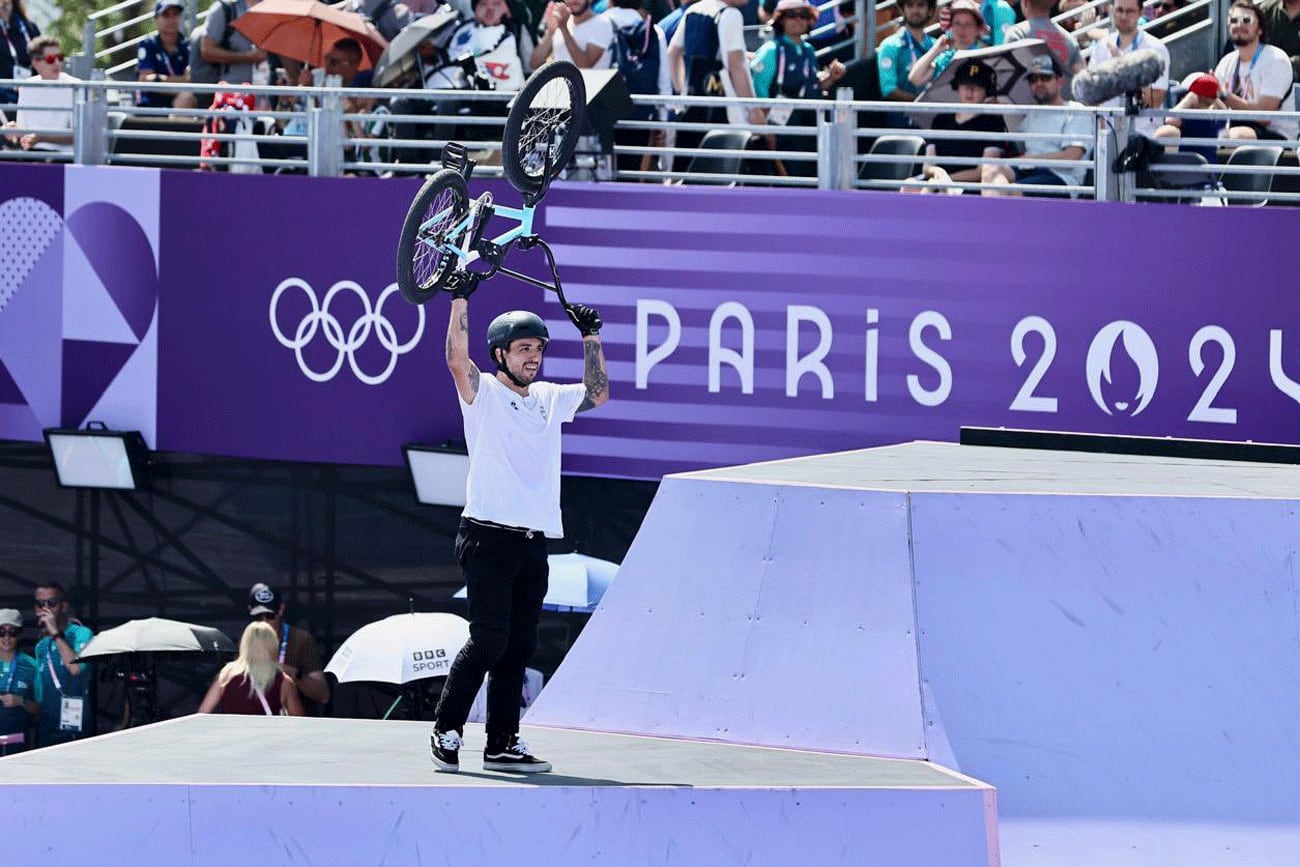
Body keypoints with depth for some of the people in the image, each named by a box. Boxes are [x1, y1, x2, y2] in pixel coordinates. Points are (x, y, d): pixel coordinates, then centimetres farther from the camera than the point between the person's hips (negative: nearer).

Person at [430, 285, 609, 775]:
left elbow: (597, 394, 26)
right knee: (489, 638, -13)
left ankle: (502, 744, 10)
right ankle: (446, 730, -3)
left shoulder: (549, 399, 18)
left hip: (534, 541, 6)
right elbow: (456, 358, -17)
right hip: (488, 535, -6)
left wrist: (591, 336, 18)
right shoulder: (483, 394, 0)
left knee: (519, 646, 6)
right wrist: (460, 298, -21)